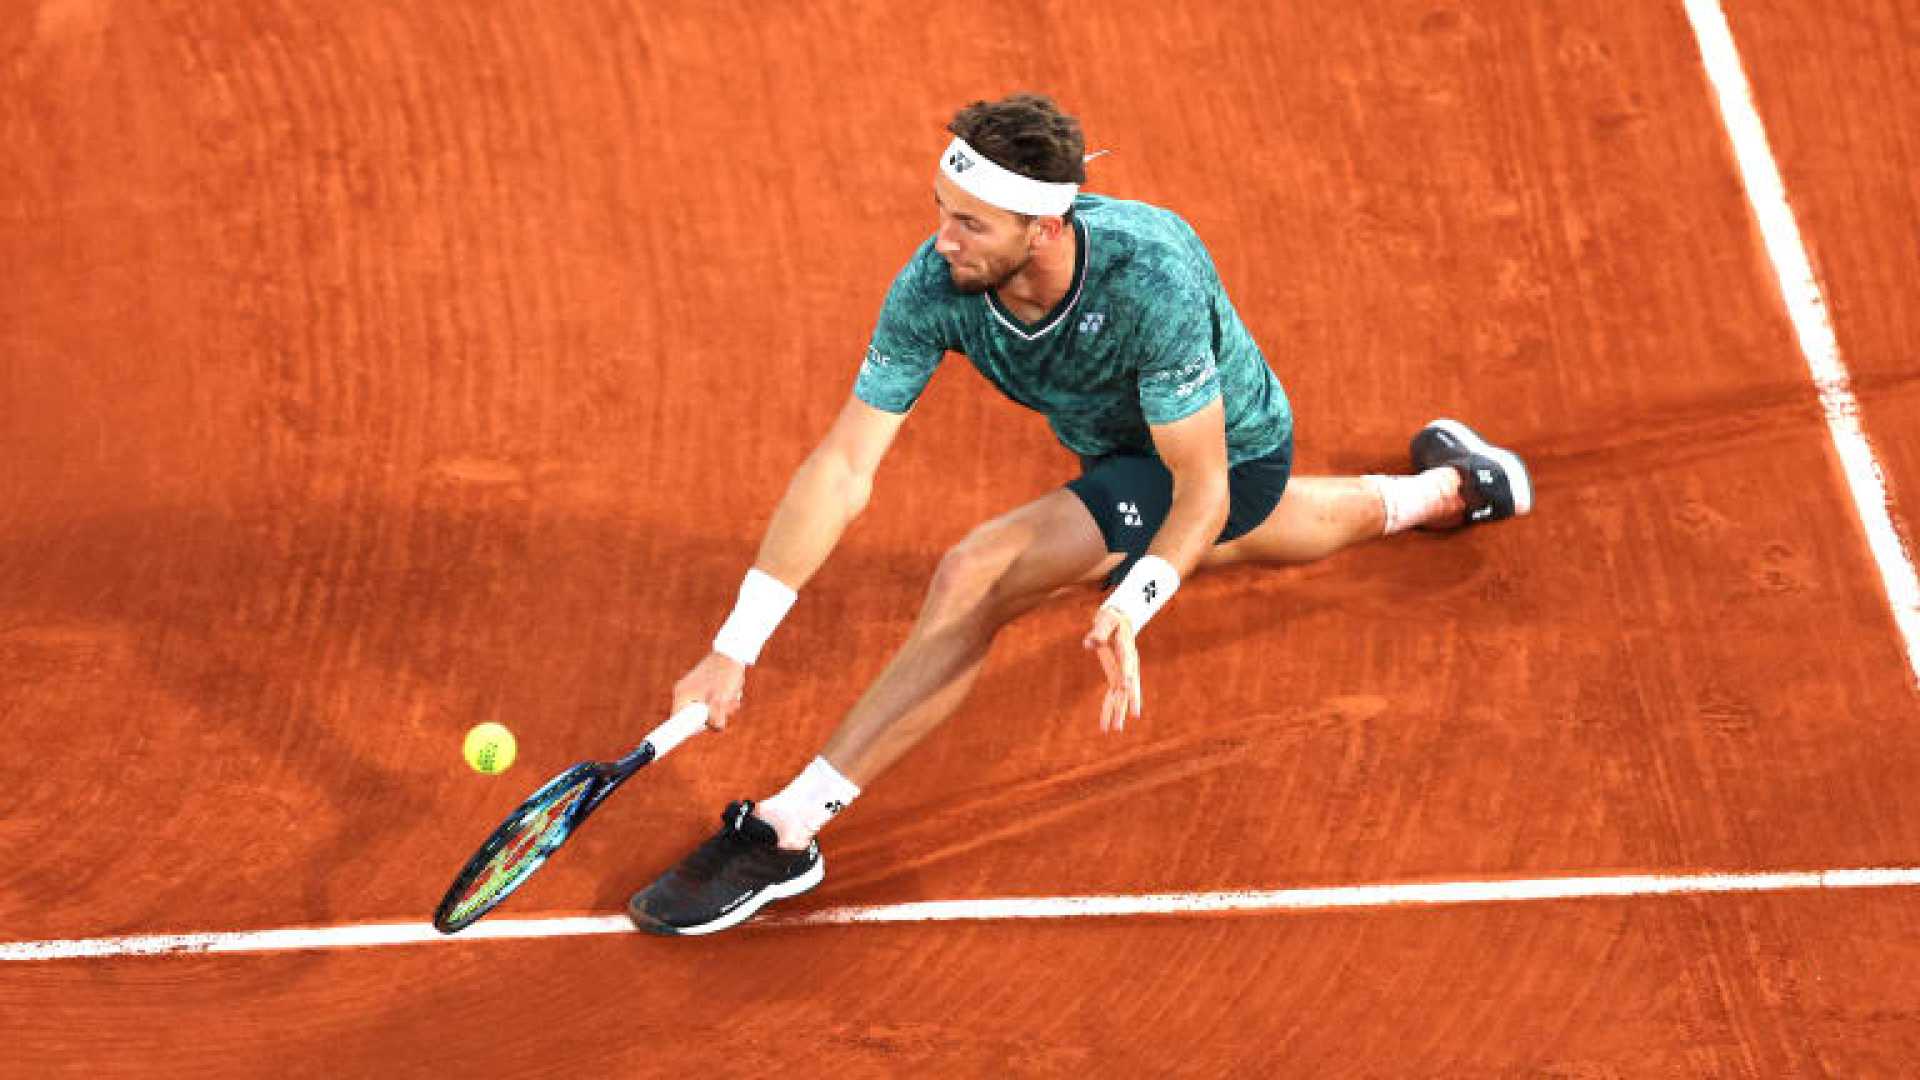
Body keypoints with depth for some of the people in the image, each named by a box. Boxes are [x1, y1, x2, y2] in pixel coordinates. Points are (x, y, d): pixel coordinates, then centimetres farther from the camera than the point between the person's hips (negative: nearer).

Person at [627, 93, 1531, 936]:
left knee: (974, 580, -28)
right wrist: (733, 649, -34)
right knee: (1229, 542, 40)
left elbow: (1203, 490, -34)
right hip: (1118, 451, 7)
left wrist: (1129, 613, -51)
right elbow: (843, 467, -28)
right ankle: (1446, 487, 68)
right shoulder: (932, 288, -29)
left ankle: (783, 835, -20)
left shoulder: (1151, 276, -42)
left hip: (1231, 454, -7)